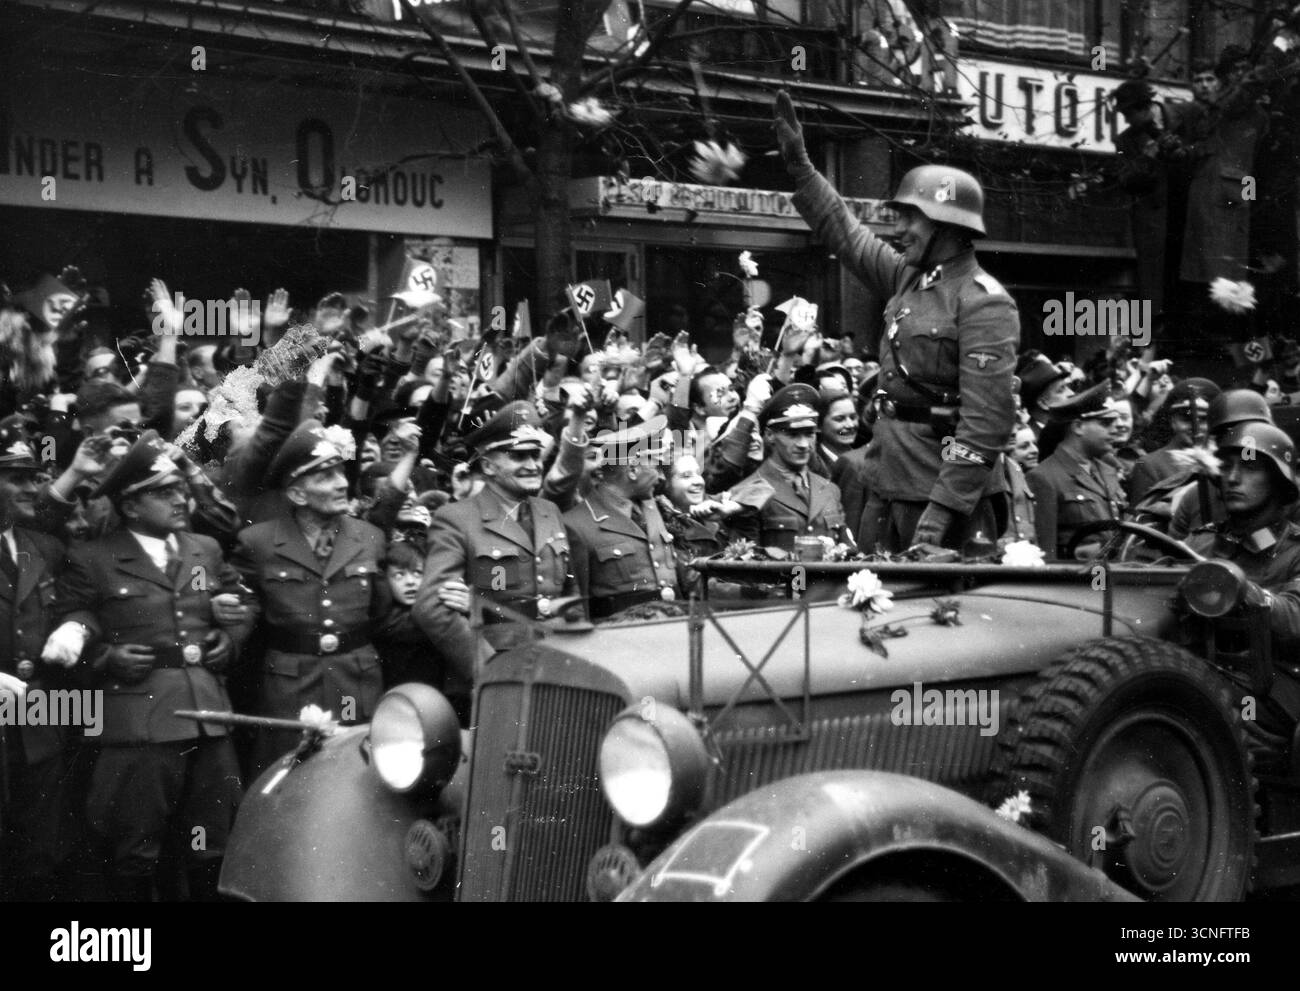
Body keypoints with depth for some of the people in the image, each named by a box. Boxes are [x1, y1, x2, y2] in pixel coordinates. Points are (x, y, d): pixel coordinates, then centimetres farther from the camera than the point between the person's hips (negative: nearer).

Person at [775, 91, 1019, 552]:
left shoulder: (984, 303, -15)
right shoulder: (910, 275, 11)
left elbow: (987, 419, -22)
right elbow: (846, 234, 24)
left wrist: (942, 510, -27)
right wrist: (799, 163, 19)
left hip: (941, 483, -8)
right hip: (888, 480, 8)